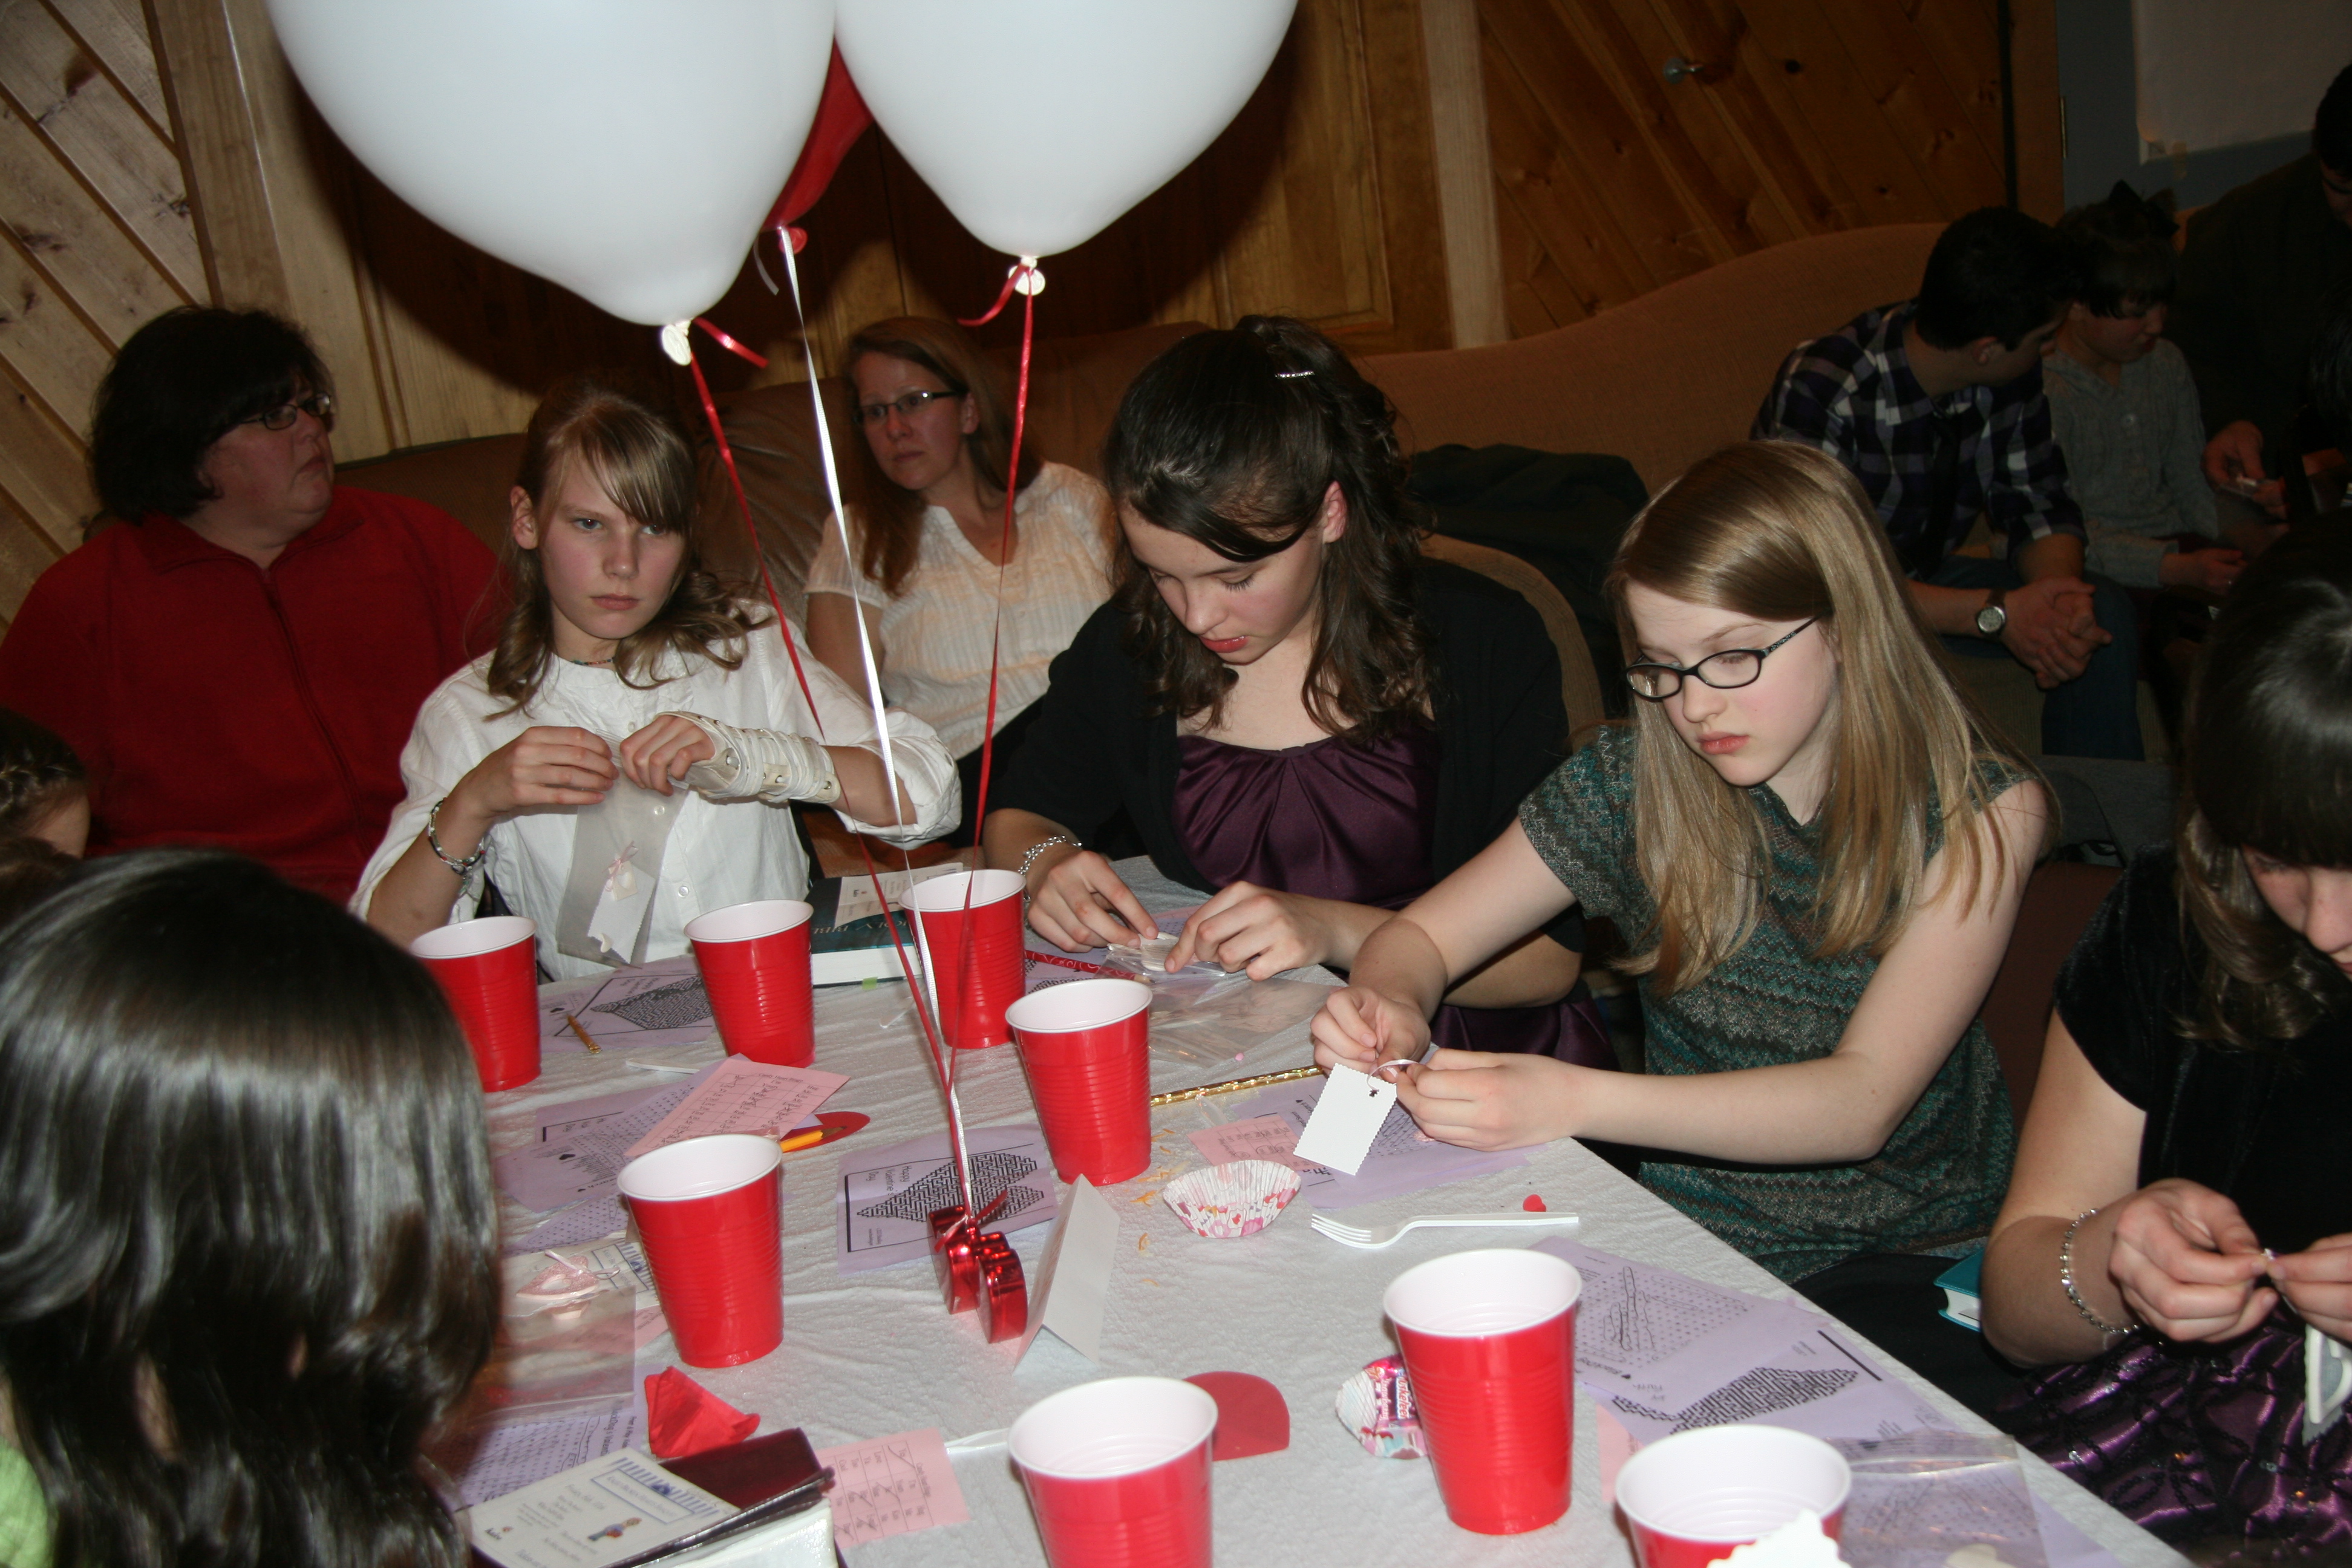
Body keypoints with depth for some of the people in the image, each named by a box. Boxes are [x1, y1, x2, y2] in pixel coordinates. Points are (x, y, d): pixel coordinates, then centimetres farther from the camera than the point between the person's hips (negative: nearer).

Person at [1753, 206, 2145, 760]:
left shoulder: (2010, 375, -11)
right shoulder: (1822, 390, -32)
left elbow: (2039, 504, -1)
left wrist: (2059, 599, -25)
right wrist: (1993, 613, -37)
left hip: (1925, 577, 6)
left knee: (2102, 611, -12)